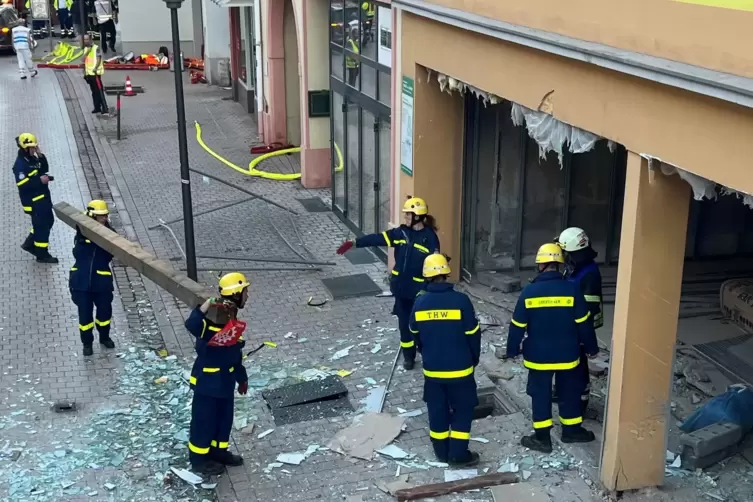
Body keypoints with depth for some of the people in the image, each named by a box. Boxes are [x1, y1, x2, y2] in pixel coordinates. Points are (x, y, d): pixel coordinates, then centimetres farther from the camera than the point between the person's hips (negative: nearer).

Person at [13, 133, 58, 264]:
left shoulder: (32, 158, 8)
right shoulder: (20, 164, -20)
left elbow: (44, 169, 9)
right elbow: (22, 184, -26)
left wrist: (41, 156, -5)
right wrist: (39, 180, -27)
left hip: (43, 197, 10)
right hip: (33, 201, -10)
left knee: (48, 221, 20)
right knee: (42, 226, -2)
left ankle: (29, 244, 33)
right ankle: (42, 255, 10)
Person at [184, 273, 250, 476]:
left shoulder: (231, 319, 6)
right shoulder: (214, 317, -24)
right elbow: (191, 325, -46)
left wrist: (241, 377, 22)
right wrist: (207, 305, -57)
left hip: (225, 379, 9)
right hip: (207, 380, -9)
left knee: (224, 417, 21)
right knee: (205, 419, 5)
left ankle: (218, 451, 39)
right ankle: (199, 459, 21)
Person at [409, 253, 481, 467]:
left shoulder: (420, 302, -5)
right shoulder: (460, 300, -15)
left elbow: (416, 335, 9)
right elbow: (473, 335, -8)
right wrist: (474, 359, 9)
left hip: (432, 368, 3)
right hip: (460, 368, -3)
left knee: (437, 410, 15)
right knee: (463, 410, 11)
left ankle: (442, 452, 26)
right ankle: (458, 454, 11)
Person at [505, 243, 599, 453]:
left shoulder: (529, 291, -11)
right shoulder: (571, 289, -11)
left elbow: (517, 325, -5)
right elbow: (583, 323, -4)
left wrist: (512, 350, 8)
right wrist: (591, 347, 9)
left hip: (538, 356, -1)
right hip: (567, 354, 1)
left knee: (540, 395, 10)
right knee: (569, 392, 18)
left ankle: (542, 438, 15)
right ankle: (572, 430, 32)